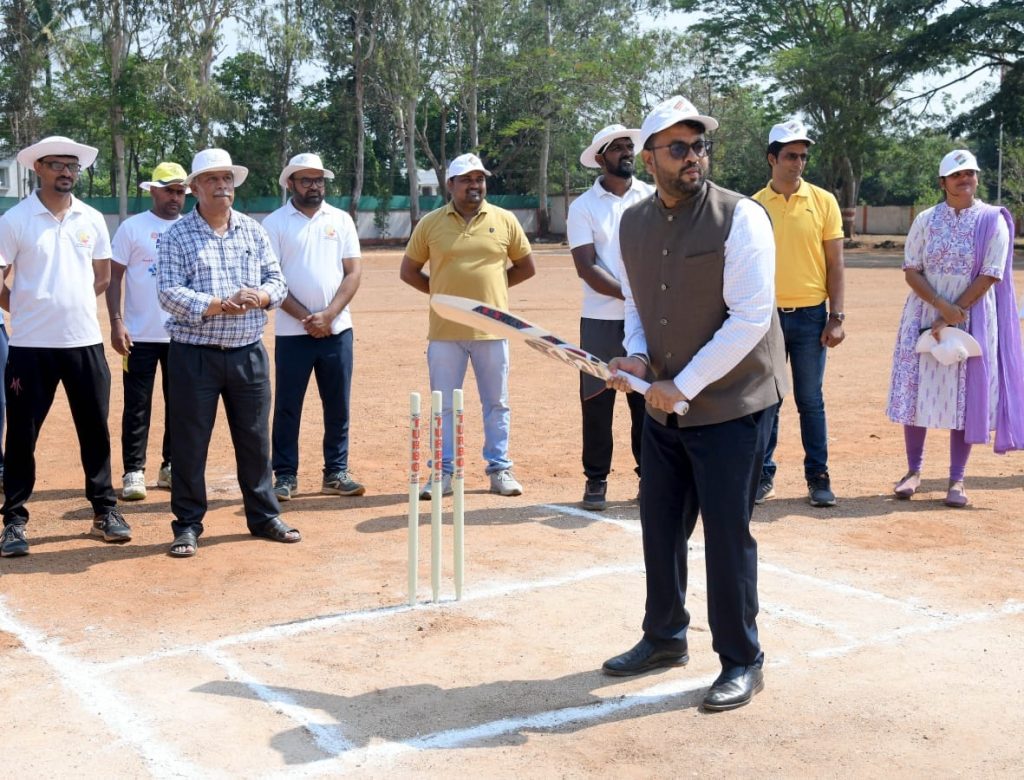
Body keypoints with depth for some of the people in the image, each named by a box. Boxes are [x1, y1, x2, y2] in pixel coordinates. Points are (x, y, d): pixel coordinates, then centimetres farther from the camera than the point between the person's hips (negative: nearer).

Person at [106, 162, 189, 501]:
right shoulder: (132, 228, -3)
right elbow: (114, 276, -3)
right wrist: (116, 323, -12)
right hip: (141, 335, -3)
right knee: (137, 406, 0)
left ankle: (171, 466, 20)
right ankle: (134, 472, 5)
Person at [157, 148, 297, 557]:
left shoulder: (254, 231, 10)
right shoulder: (177, 236, -3)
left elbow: (276, 281, 9)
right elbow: (170, 293, -12)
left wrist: (259, 297, -13)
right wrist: (219, 305, -22)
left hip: (248, 353, 4)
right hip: (194, 355, -3)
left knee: (255, 437, 11)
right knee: (190, 442, 2)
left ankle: (264, 515, 24)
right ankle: (188, 525, 14)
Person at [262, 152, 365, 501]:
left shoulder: (341, 220, 8)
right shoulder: (275, 223, 1)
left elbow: (353, 272, 3)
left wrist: (328, 315, -10)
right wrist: (305, 318, -12)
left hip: (337, 328, 3)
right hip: (292, 332, -2)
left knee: (338, 405, 7)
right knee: (287, 406, 2)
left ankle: (336, 473, 16)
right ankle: (285, 475, 11)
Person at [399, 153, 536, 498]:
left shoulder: (505, 220, 3)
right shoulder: (431, 223, 2)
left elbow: (526, 267, 12)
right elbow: (408, 271, 9)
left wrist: (490, 286, 5)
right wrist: (444, 292, 2)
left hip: (492, 328, 1)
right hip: (445, 331, 0)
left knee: (497, 403, 8)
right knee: (443, 405, 5)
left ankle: (499, 469, 19)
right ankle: (444, 472, 15)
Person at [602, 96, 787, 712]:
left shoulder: (740, 217, -15)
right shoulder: (634, 223, 5)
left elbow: (751, 319, -19)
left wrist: (685, 385, -18)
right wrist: (636, 355, -3)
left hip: (733, 405, -6)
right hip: (664, 406, 6)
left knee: (727, 535, -1)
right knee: (660, 527, 15)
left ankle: (743, 662, 16)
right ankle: (665, 638, 35)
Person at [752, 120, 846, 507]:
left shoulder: (823, 201, 2)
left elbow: (834, 263, 2)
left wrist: (836, 318, -4)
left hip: (810, 316, -1)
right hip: (766, 316, 1)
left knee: (811, 401, 6)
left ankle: (818, 476, 16)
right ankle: (764, 474, 17)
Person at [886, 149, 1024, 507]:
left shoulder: (993, 221, -1)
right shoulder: (926, 220, 4)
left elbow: (990, 276, -7)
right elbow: (911, 271, 0)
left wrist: (952, 316, -13)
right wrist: (942, 305, -16)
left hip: (973, 320, -1)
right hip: (924, 316, 2)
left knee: (966, 397, 0)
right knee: (915, 391, 1)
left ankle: (957, 480, 10)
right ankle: (913, 471, 17)